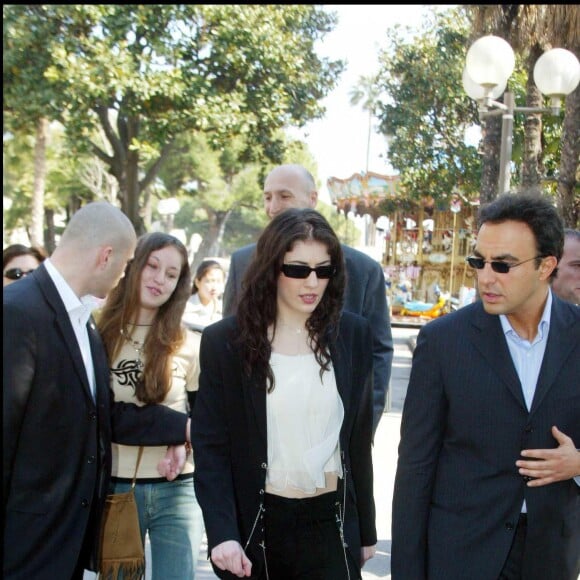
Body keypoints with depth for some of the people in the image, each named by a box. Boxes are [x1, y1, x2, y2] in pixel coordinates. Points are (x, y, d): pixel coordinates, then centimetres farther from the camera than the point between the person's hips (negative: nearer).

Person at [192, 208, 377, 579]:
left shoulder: (353, 334, 1)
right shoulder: (225, 341, -5)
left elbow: (359, 439, 7)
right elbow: (210, 445, -5)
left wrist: (366, 530, 10)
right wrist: (222, 533, -16)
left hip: (332, 524, 1)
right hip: (256, 524, -1)